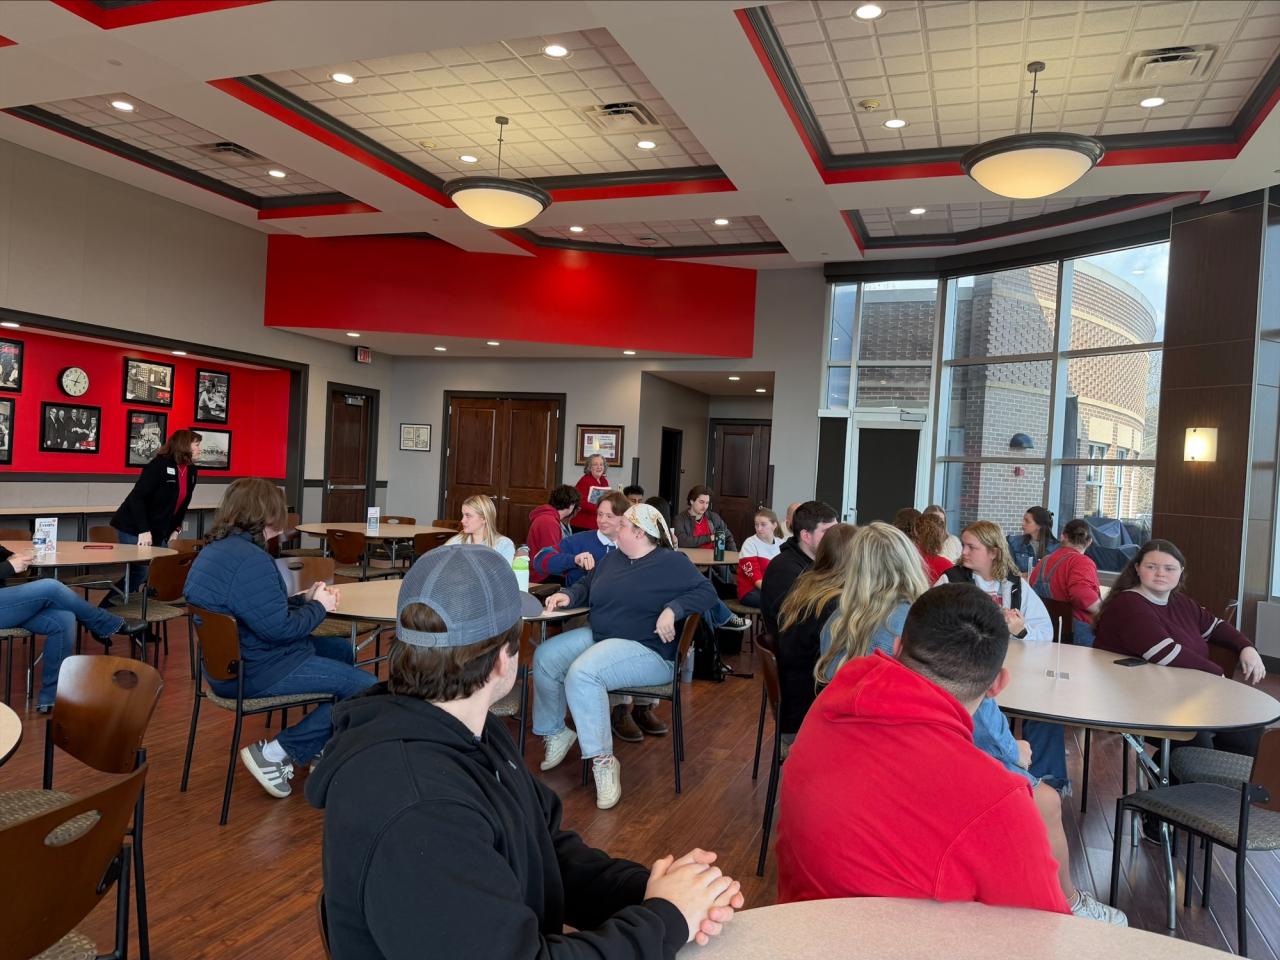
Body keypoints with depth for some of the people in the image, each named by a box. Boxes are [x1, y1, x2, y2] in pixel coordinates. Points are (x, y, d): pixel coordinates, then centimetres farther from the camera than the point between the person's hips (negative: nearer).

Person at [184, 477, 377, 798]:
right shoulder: (249, 559, -25)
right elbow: (279, 628, -25)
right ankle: (274, 754, -5)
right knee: (366, 687, -13)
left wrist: (304, 600, 8)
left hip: (233, 659, 11)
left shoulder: (216, 550, 10)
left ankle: (326, 747, 24)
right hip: (253, 672, -11)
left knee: (343, 649, 22)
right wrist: (318, 607, -8)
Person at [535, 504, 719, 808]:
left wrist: (672, 609, -27)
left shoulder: (671, 563, -8)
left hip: (647, 650, -9)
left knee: (582, 673, -33)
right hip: (598, 635, 9)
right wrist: (568, 595, 3)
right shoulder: (612, 558, 14)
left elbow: (706, 592, -14)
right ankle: (555, 733, 12)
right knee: (545, 656, -4)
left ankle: (603, 761, -25)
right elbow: (586, 586, 25)